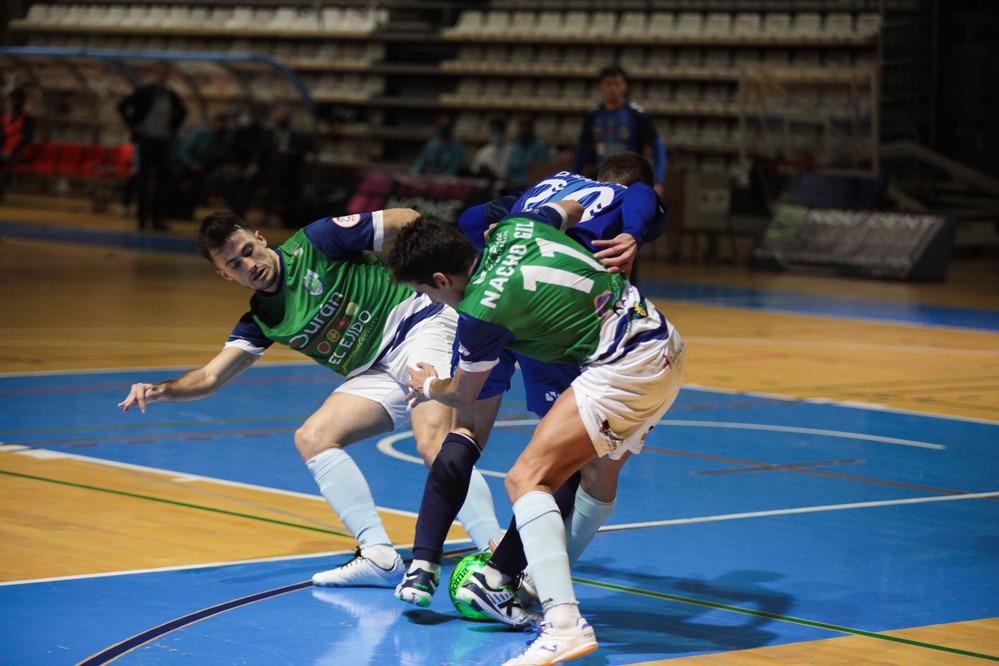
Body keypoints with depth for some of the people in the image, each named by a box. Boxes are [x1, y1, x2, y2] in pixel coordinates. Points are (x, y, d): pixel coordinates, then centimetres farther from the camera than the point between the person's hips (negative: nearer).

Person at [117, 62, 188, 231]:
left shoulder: (171, 96, 9)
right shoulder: (143, 92, -3)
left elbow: (182, 112, 27)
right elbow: (122, 106, -5)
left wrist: (173, 128, 14)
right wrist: (134, 126, -7)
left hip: (164, 142, 4)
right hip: (146, 139, -4)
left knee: (164, 179, 0)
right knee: (144, 178, -1)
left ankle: (158, 217, 6)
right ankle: (143, 217, 3)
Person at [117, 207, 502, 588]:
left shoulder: (314, 243, -9)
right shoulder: (260, 321, 8)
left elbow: (407, 221, -6)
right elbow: (211, 377, 3)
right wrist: (162, 390, -16)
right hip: (377, 373, 7)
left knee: (432, 442, -27)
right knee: (312, 439, -4)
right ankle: (380, 556, -8)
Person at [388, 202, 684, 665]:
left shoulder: (480, 310, -13)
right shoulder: (514, 227, 7)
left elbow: (463, 394, 7)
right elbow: (573, 208, 31)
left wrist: (427, 387, 29)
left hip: (627, 371, -10)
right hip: (667, 347, 10)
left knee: (525, 479, -13)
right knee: (597, 469, 24)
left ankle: (564, 624, -26)